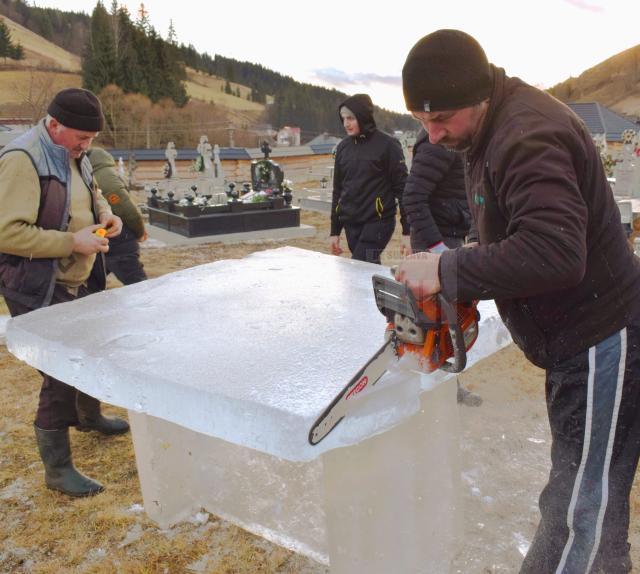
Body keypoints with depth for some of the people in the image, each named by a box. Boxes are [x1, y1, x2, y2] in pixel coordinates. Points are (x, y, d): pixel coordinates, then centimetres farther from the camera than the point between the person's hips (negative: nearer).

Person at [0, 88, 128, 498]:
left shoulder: (74, 155, 8)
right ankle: (58, 468, 14)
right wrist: (72, 242, -25)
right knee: (61, 375, -3)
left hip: (79, 283, 9)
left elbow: (91, 194, 25)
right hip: (42, 292, -9)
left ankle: (89, 415, 52)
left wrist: (104, 214, 3)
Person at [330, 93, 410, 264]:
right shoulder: (343, 147, 9)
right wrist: (334, 231, 13)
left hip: (377, 222, -5)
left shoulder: (387, 145, -6)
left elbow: (402, 188, -6)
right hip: (351, 224, 5)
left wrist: (407, 231, -10)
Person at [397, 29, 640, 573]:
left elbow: (554, 251, -37)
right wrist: (457, 286, 2)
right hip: (573, 338, 10)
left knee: (581, 507, 2)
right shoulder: (493, 130, 8)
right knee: (584, 491, 23)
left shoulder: (527, 137, -24)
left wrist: (447, 271, -28)